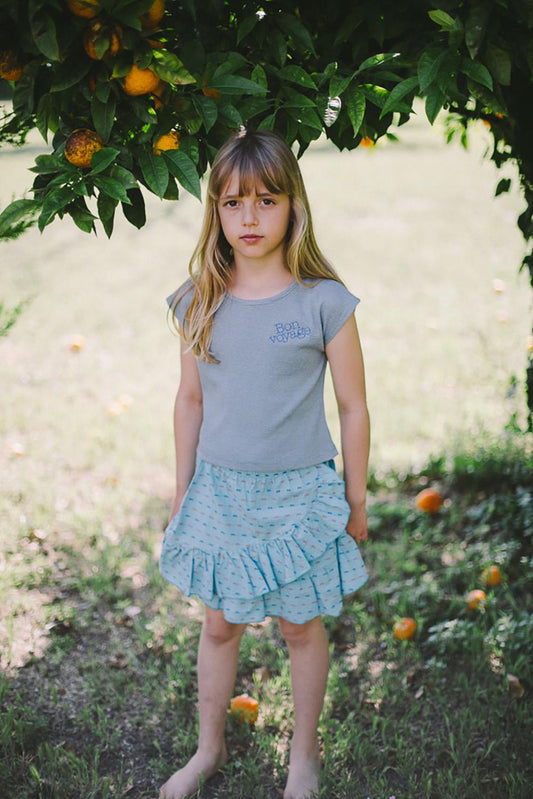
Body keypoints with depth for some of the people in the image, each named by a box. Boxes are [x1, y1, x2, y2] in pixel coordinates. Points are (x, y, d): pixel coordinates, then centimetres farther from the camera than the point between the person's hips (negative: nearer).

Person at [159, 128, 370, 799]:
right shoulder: (199, 302, -2)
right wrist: (182, 490, 12)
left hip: (297, 493, -3)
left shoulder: (324, 302, -12)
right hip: (219, 491, 3)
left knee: (300, 626, 14)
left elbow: (352, 407, -5)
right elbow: (191, 399, 7)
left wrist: (356, 499, 0)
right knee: (219, 624, 17)